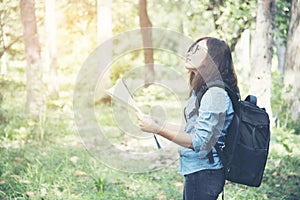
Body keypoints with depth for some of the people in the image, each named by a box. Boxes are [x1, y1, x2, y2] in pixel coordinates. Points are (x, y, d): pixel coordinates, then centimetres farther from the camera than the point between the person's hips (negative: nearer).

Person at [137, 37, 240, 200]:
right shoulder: (201, 90, 13)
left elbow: (201, 142, -23)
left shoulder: (215, 93, -18)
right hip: (195, 171, 10)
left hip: (204, 173, -10)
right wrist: (158, 122, 12)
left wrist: (157, 129, -25)